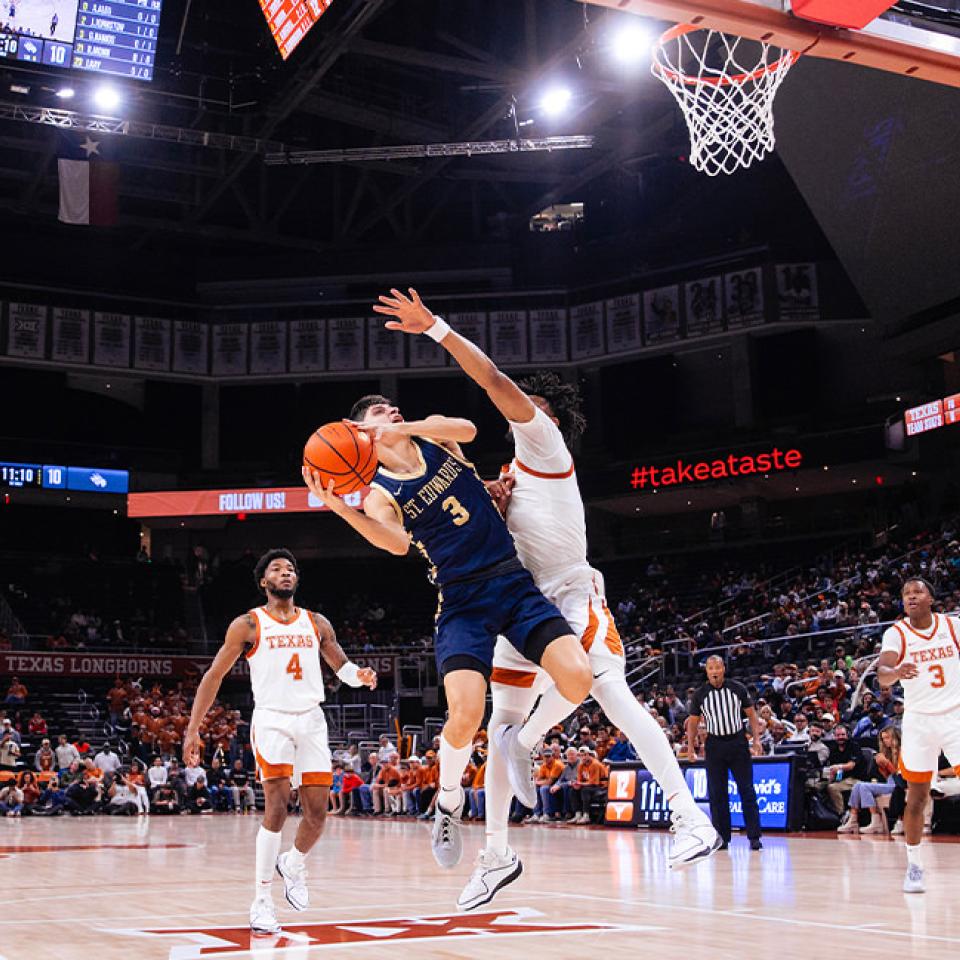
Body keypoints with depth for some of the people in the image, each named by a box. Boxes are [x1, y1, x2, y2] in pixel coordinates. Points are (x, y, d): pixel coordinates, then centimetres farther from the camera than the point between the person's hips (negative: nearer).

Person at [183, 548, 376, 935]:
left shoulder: (317, 624, 9)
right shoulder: (247, 625, -1)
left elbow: (339, 664, 18)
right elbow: (214, 676, 1)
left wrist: (359, 675, -7)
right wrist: (193, 729, -5)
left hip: (312, 721, 4)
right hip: (271, 720, -4)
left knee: (317, 813, 2)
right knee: (277, 806, -18)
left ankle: (294, 863, 34)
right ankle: (261, 901, -8)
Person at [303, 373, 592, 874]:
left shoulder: (433, 435, 12)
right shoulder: (380, 494, 2)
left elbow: (468, 429, -12)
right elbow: (398, 543, -20)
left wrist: (404, 430, -21)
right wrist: (339, 508, -34)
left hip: (515, 583, 3)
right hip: (463, 601, -2)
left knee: (577, 677, -18)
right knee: (465, 715, -21)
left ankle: (523, 742, 13)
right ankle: (449, 803, 11)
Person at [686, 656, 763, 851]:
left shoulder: (738, 688, -1)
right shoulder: (700, 695, 1)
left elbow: (751, 714, 5)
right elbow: (692, 722, 8)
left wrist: (756, 739, -5)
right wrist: (691, 748, 2)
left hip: (738, 742, -1)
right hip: (714, 745, 1)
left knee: (747, 790, -2)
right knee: (717, 793, 2)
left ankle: (754, 836, 2)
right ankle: (722, 838, 9)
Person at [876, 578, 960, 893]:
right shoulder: (896, 633, -7)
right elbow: (882, 673, -23)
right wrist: (896, 672, -45)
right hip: (918, 720, -1)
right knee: (917, 797, 2)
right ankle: (914, 865, 14)